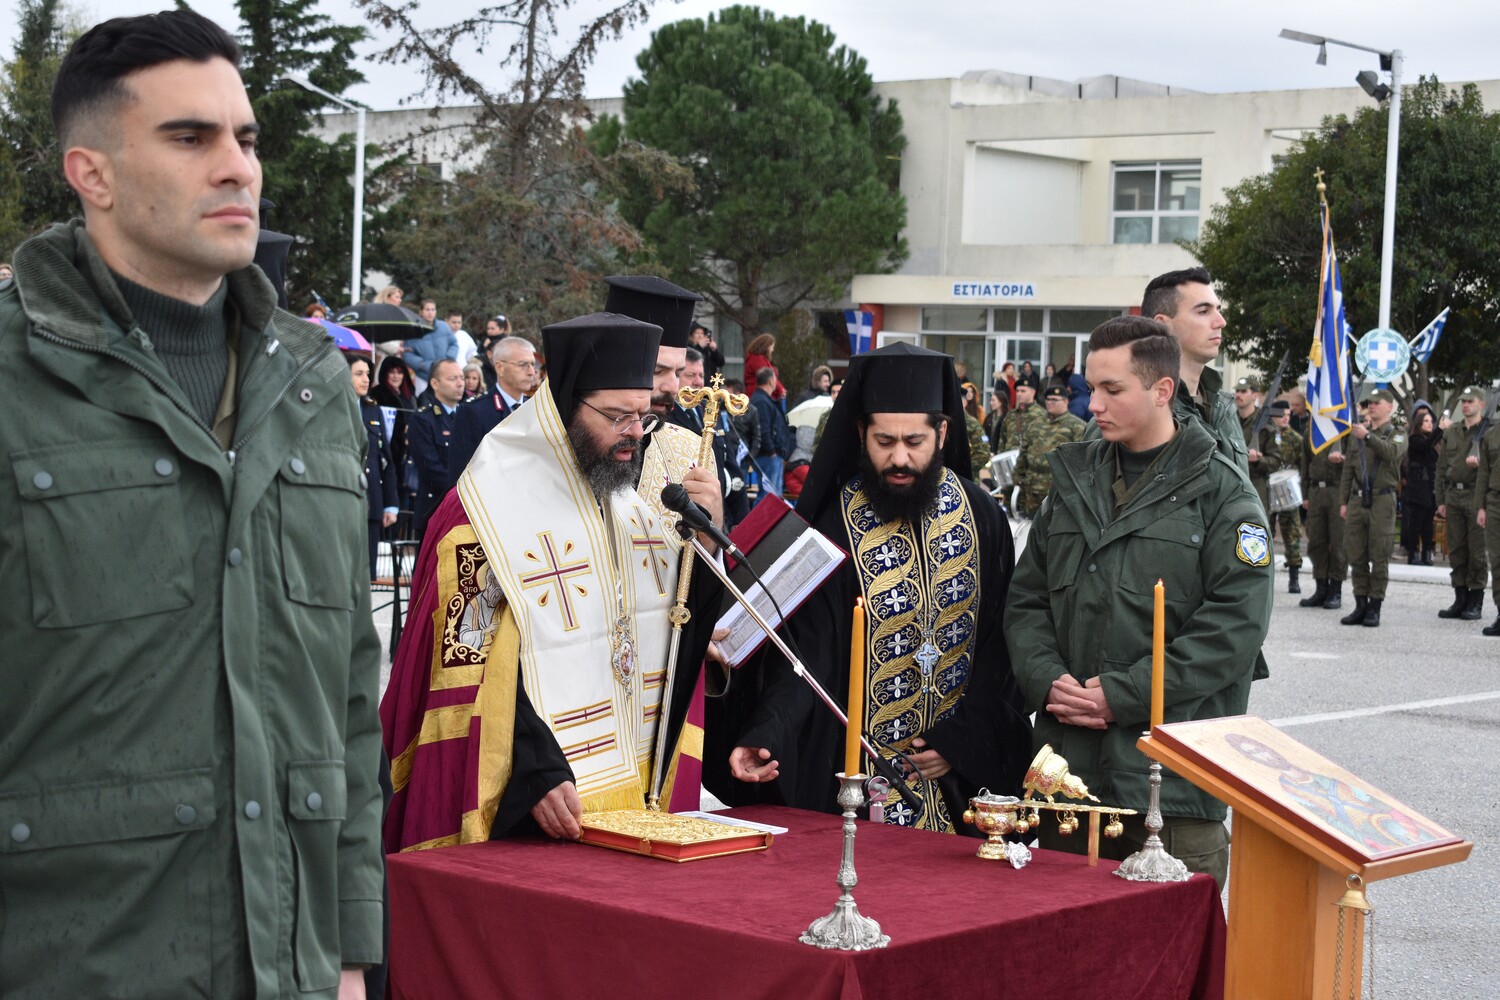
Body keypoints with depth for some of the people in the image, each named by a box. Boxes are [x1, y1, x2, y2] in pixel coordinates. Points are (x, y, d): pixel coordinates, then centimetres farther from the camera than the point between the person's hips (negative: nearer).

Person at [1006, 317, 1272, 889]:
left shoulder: (1220, 493, -3)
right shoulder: (1074, 480, 15)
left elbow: (1235, 624, -12)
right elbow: (1026, 599, 16)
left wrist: (1122, 694, -15)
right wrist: (1047, 680, -4)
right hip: (1067, 765, 5)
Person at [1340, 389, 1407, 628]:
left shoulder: (1397, 434, 4)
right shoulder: (1357, 434, 17)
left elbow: (1390, 452, -19)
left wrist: (1368, 436, -30)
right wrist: (1343, 501, 11)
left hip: (1382, 501, -5)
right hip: (1357, 500, 5)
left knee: (1379, 557, -3)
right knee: (1357, 557, 5)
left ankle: (1375, 608, 0)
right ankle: (1360, 605, 11)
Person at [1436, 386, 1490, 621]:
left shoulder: (1490, 432, -1)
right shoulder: (1451, 433, 14)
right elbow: (1441, 468, 15)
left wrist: (1479, 463, -22)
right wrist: (1441, 501, 11)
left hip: (1476, 497, -5)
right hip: (1453, 496, 5)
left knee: (1477, 550, -2)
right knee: (1456, 549, 8)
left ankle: (1476, 603, 3)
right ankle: (1460, 599, 15)